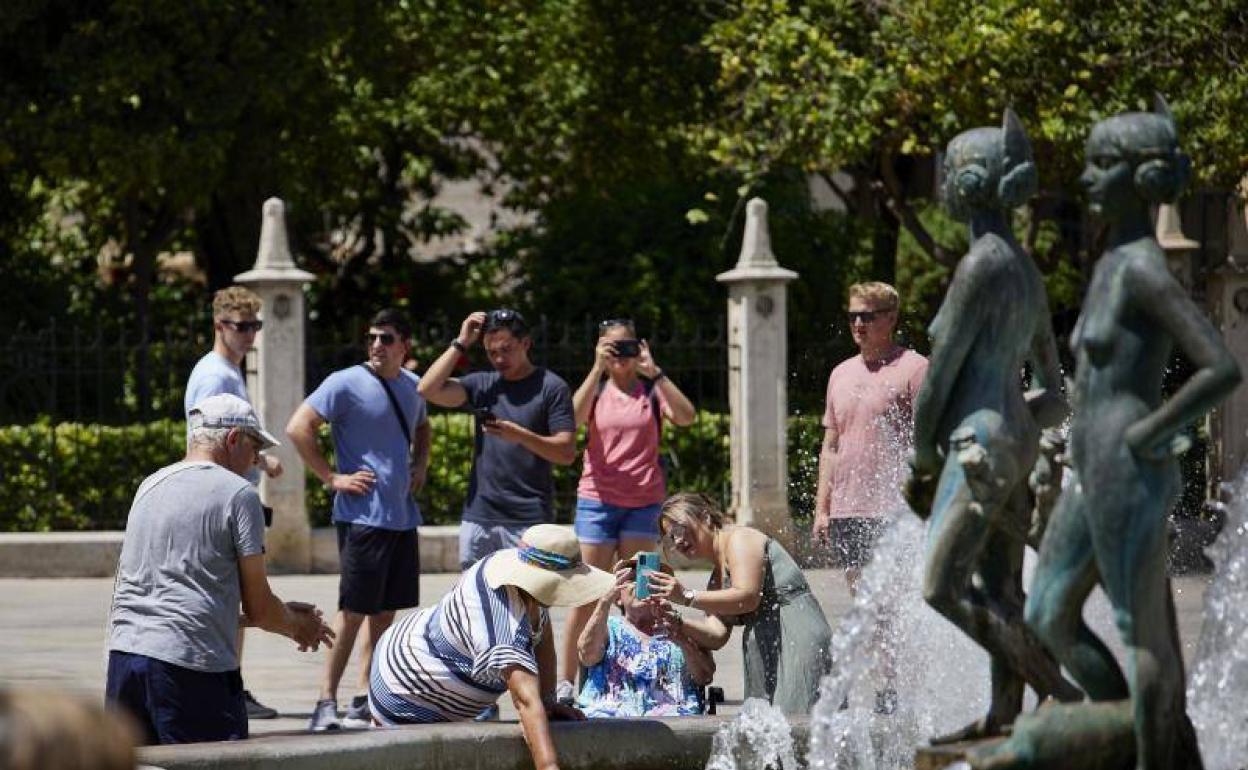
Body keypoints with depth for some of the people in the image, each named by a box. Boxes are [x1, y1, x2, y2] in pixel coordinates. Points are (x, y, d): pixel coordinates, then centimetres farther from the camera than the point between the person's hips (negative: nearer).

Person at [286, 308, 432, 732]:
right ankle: (326, 703, -6)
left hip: (403, 517, 7)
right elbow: (298, 428, -15)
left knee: (385, 612, 11)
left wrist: (420, 465, 14)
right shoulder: (346, 384, -9)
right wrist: (332, 478, -16)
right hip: (363, 517, -7)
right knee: (354, 612, -9)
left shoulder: (412, 386, 12)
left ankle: (365, 701, 18)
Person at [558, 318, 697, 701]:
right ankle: (565, 680, 1)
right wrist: (598, 369, -19)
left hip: (643, 503, 1)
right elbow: (574, 417, -15)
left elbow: (686, 417, -12)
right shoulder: (596, 389, 6)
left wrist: (654, 372, -16)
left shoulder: (651, 390, 6)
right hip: (598, 501, -1)